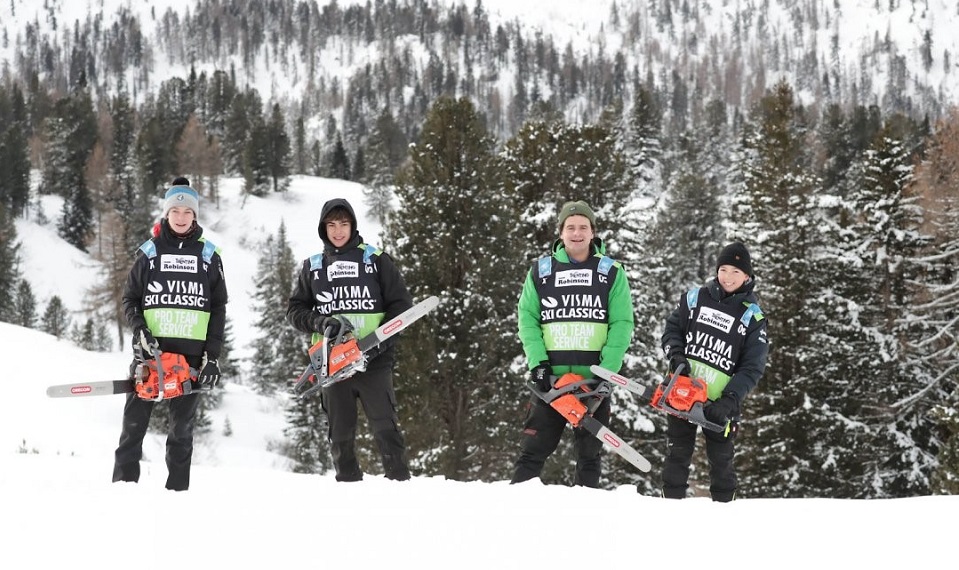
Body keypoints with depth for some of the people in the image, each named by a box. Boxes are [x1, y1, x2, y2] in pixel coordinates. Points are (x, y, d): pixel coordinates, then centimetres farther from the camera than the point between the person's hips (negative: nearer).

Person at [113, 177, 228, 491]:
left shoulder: (208, 256, 8)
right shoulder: (149, 252, 7)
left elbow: (219, 309, 7)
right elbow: (130, 299, 9)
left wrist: (212, 356, -1)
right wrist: (140, 331, -9)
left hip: (191, 354, 0)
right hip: (150, 350, 0)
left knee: (182, 429, 4)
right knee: (134, 423, -2)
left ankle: (178, 491, 6)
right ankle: (122, 485, 1)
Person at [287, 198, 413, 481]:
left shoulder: (375, 260, 7)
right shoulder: (312, 267, 13)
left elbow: (401, 304, 4)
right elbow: (295, 310, 13)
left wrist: (381, 341, -9)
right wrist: (320, 323, -8)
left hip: (373, 359, -2)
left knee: (385, 427, -9)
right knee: (341, 433, 3)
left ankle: (400, 482, -8)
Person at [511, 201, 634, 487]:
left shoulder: (611, 273, 5)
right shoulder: (541, 271, 8)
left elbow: (622, 324, 0)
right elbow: (527, 319, 6)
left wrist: (607, 370, -11)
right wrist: (537, 362, -7)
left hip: (594, 379, 0)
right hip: (551, 378, 0)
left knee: (590, 454, 6)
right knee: (533, 450, -2)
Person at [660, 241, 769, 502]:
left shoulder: (752, 317, -3)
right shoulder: (695, 298, 4)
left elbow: (752, 368, -6)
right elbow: (671, 329, 11)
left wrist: (729, 401, -16)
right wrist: (676, 355, -10)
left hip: (721, 402, -2)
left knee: (721, 460, 7)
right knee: (677, 455, 8)